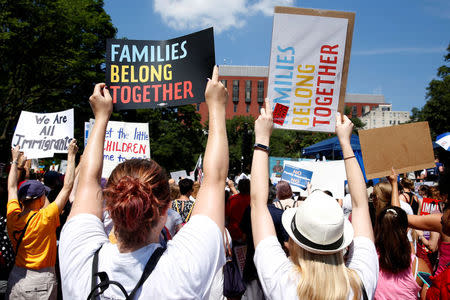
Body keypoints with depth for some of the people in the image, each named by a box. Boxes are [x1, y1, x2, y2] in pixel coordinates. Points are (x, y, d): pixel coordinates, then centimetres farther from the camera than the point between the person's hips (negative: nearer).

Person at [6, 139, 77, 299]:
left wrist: (15, 160, 20)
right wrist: (71, 155, -12)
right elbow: (67, 186, -19)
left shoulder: (12, 216, -7)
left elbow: (12, 187, 10)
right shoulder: (44, 218, -21)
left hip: (15, 278, 6)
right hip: (41, 281, -6)